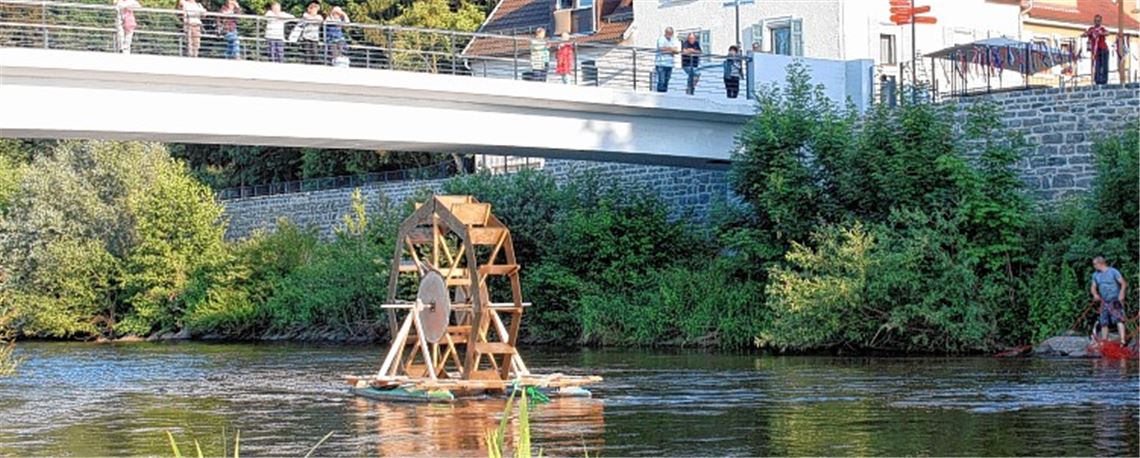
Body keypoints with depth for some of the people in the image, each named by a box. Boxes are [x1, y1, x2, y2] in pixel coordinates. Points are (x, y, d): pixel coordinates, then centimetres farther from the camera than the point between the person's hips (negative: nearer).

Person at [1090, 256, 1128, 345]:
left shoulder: (1113, 272, -6)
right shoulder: (1096, 275, 12)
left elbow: (1123, 283, -11)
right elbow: (1094, 287, 15)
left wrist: (1121, 293, -28)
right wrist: (1095, 294, -8)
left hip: (1115, 301, -6)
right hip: (1104, 302, 6)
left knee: (1119, 320, -19)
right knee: (1104, 322, 6)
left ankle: (1122, 341, -29)